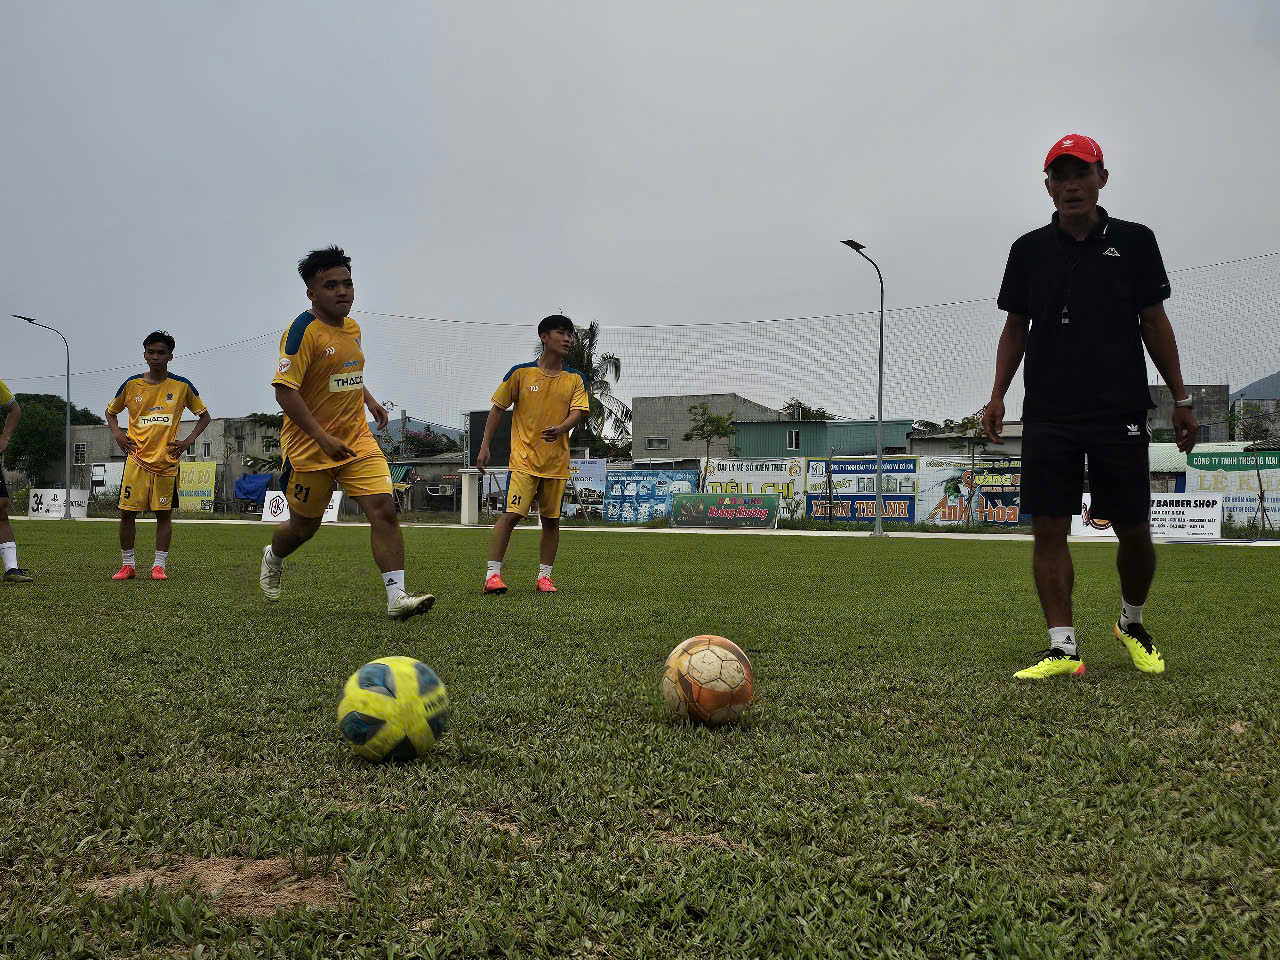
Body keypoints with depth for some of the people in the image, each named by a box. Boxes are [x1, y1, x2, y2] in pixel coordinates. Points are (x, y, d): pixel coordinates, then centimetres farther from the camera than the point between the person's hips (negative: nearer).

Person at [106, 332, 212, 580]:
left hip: (167, 460, -1)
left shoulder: (182, 386, 1)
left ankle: (159, 565, 9)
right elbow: (111, 411, 20)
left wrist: (188, 441, 0)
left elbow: (204, 415, 11)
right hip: (136, 459, 1)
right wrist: (117, 433, 2)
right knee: (127, 512, -1)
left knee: (164, 513, 2)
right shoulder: (132, 385, 5)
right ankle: (127, 565, 11)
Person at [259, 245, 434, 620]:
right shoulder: (303, 331, -15)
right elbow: (284, 391, -22)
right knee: (305, 525, 11)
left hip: (357, 439, 6)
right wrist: (323, 439, -27)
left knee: (384, 508, -13)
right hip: (310, 446, -5)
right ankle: (273, 557, 46)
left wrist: (369, 400, 19)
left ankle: (397, 597, -13)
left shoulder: (352, 328, 9)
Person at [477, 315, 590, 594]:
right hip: (524, 458, -3)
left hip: (557, 462, 4)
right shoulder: (521, 372, -1)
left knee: (551, 519, 6)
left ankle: (544, 576, 17)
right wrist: (485, 446, 0)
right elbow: (497, 408, 5)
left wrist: (561, 428, -27)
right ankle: (492, 573, -7)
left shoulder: (576, 379, 7)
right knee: (511, 514, -13)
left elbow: (579, 411, -5)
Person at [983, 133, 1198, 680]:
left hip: (1121, 412, -1)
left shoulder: (1134, 241, 6)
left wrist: (1181, 399, 6)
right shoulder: (1029, 250, 9)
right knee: (1048, 529, -4)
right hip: (1047, 416, 1)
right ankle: (1063, 648, 2)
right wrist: (997, 395, 2)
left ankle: (1132, 625, 28)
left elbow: (1154, 322, 9)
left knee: (1133, 531, 3)